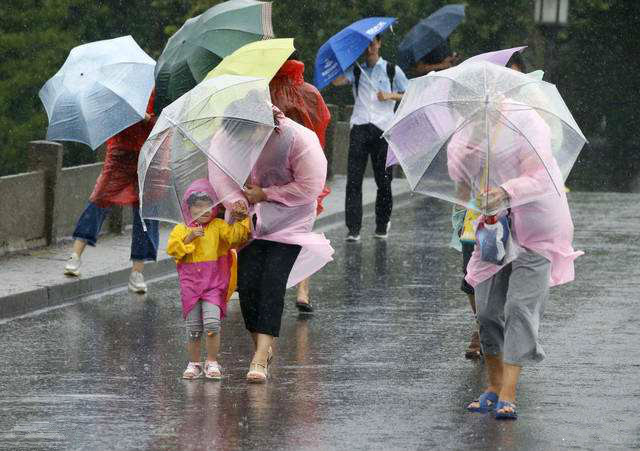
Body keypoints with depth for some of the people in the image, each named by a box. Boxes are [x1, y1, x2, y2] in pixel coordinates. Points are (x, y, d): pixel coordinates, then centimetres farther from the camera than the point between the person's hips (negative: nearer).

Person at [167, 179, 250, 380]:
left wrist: (241, 220, -18)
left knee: (212, 322, -16)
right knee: (193, 328, 5)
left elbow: (235, 234, -5)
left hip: (213, 283, -1)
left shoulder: (218, 226, 5)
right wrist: (188, 239, -17)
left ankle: (212, 362, -3)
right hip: (190, 284, 1)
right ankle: (194, 364, 19)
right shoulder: (181, 230, 5)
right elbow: (172, 249, -7)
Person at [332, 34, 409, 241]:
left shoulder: (392, 71, 13)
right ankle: (353, 228, -13)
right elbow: (336, 81, -3)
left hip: (383, 128, -1)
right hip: (360, 127, 1)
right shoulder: (356, 71, 16)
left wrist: (391, 95, -4)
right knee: (354, 179, -10)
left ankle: (382, 226, 17)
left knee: (383, 180, 2)